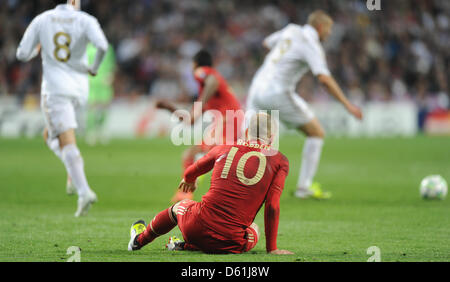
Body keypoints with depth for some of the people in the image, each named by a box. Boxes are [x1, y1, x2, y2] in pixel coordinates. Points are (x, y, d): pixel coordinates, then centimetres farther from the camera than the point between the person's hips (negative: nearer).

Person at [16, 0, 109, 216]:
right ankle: (74, 173, 4)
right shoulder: (85, 20, -1)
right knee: (50, 136, 24)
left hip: (54, 88, -2)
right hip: (79, 88, 2)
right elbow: (102, 45, -18)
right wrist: (94, 68, 1)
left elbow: (22, 54, 4)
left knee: (67, 142, -9)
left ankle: (84, 191, -25)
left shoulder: (41, 21, 3)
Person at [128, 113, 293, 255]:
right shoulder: (280, 161, 3)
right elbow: (272, 207, -3)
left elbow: (190, 173, 29)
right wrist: (272, 249, 3)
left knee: (181, 206, 35)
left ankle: (139, 240, 57)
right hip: (231, 244, -2)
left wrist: (189, 180, 55)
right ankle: (186, 246, 21)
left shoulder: (223, 149, 11)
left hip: (196, 229, 2)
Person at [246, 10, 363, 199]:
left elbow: (267, 43, 31)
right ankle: (304, 187, 3)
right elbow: (324, 79, -20)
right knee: (317, 133, 6)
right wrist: (347, 104, -18)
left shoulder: (291, 30, 14)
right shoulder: (312, 45, -8)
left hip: (258, 86, 7)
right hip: (278, 92, -7)